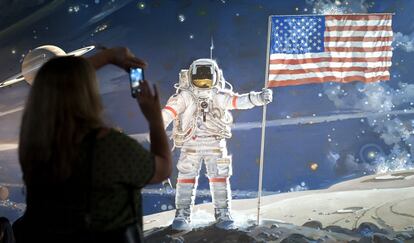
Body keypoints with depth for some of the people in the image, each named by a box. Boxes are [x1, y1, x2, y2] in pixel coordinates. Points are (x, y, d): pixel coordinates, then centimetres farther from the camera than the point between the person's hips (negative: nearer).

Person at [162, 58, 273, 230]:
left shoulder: (219, 96, -11)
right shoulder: (184, 97, -14)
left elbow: (240, 101, -20)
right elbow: (168, 113, -19)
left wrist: (259, 97, -36)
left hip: (215, 142, 1)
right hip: (191, 143, -1)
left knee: (219, 177, 3)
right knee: (186, 177, -1)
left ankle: (223, 214, 15)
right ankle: (182, 215, 9)